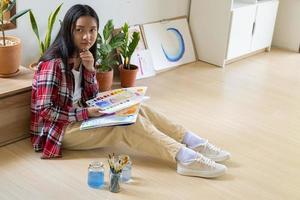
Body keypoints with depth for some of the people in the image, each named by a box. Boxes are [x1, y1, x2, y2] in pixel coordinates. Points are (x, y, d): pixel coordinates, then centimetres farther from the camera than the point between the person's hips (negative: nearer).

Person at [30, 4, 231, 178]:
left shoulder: (81, 57, 4)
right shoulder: (53, 63, -21)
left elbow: (92, 100, 3)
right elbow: (44, 110, -22)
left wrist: (90, 69, -14)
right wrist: (86, 113, -25)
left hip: (79, 118, 8)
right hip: (60, 128, -8)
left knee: (136, 109, -9)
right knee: (128, 123, -23)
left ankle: (195, 144, -13)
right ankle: (186, 159, -30)